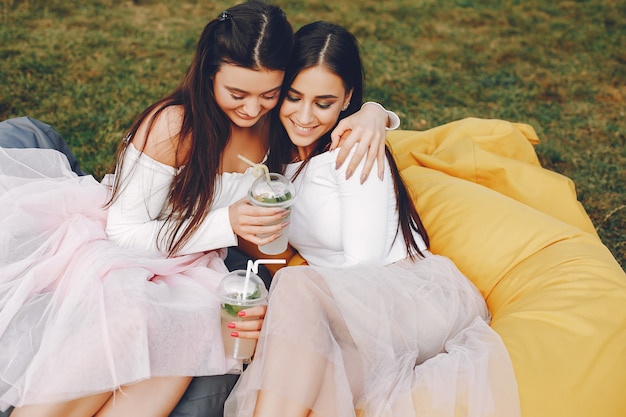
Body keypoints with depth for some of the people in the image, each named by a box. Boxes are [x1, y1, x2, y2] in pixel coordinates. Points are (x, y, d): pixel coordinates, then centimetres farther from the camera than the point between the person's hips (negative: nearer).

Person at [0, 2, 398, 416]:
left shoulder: (278, 121, -7)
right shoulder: (174, 126, -21)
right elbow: (124, 231, -14)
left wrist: (373, 114, -16)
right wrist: (226, 223, -26)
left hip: (191, 270, 4)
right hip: (122, 255, -4)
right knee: (127, 322, -37)